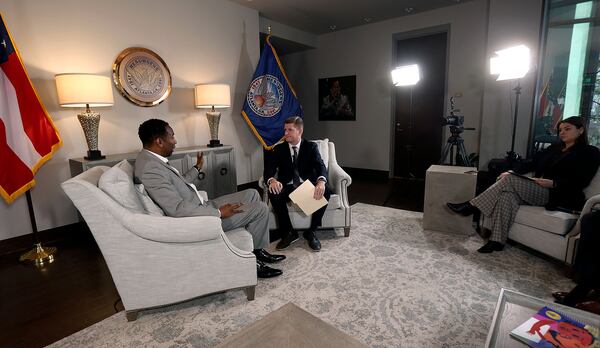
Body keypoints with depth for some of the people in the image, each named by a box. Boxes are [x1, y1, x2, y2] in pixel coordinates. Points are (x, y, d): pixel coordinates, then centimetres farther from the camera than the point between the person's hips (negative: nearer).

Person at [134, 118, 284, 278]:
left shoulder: (151, 158, 7)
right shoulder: (150, 167, -25)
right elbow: (177, 209, -30)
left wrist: (197, 168, 28)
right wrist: (219, 212, -25)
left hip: (202, 206, 11)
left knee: (252, 194, 12)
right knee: (261, 209, -8)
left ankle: (258, 250, 18)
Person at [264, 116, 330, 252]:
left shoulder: (311, 147, 5)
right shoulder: (279, 149, 8)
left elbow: (321, 166, -11)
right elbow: (269, 169, -5)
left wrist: (321, 181, -37)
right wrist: (272, 180, -32)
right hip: (288, 187, 1)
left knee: (325, 192, -30)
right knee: (273, 194, -31)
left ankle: (311, 231, -11)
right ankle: (289, 232, -13)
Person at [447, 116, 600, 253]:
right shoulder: (554, 148, 25)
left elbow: (579, 182, -8)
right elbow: (532, 164, 16)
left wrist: (553, 183, -24)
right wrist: (512, 172, 0)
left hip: (557, 195, -6)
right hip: (536, 190, 6)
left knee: (509, 180, -27)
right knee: (508, 194, -29)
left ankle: (471, 207, -24)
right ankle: (497, 240, -34)